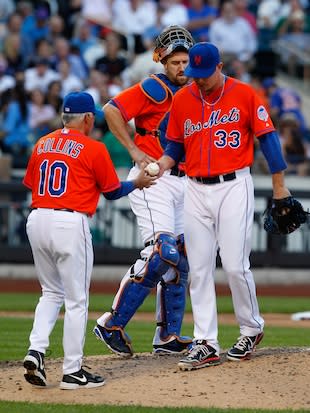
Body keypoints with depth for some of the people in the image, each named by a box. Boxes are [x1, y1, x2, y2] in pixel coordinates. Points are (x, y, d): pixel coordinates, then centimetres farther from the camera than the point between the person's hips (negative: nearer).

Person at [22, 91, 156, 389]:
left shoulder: (42, 144, 11)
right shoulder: (93, 149, -4)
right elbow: (112, 191, 5)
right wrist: (137, 183, 23)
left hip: (36, 219, 6)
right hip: (70, 223, -6)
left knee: (51, 293, 20)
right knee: (76, 300, 3)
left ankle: (35, 351, 1)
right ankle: (72, 371, 4)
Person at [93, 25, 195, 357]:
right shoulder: (155, 88, -9)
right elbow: (112, 110, -16)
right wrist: (135, 151, -17)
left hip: (182, 181, 9)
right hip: (152, 180, -9)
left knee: (180, 259, 9)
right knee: (161, 252, -20)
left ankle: (168, 335, 15)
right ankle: (112, 324, -15)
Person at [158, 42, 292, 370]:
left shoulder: (244, 94, -3)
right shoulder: (182, 99, 6)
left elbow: (267, 137, 0)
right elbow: (174, 146, 15)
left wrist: (279, 186, -1)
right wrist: (158, 166, -6)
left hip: (234, 186, -4)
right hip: (196, 191, 4)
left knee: (235, 265, -8)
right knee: (199, 270, 1)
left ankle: (251, 329, 14)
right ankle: (205, 344, 5)